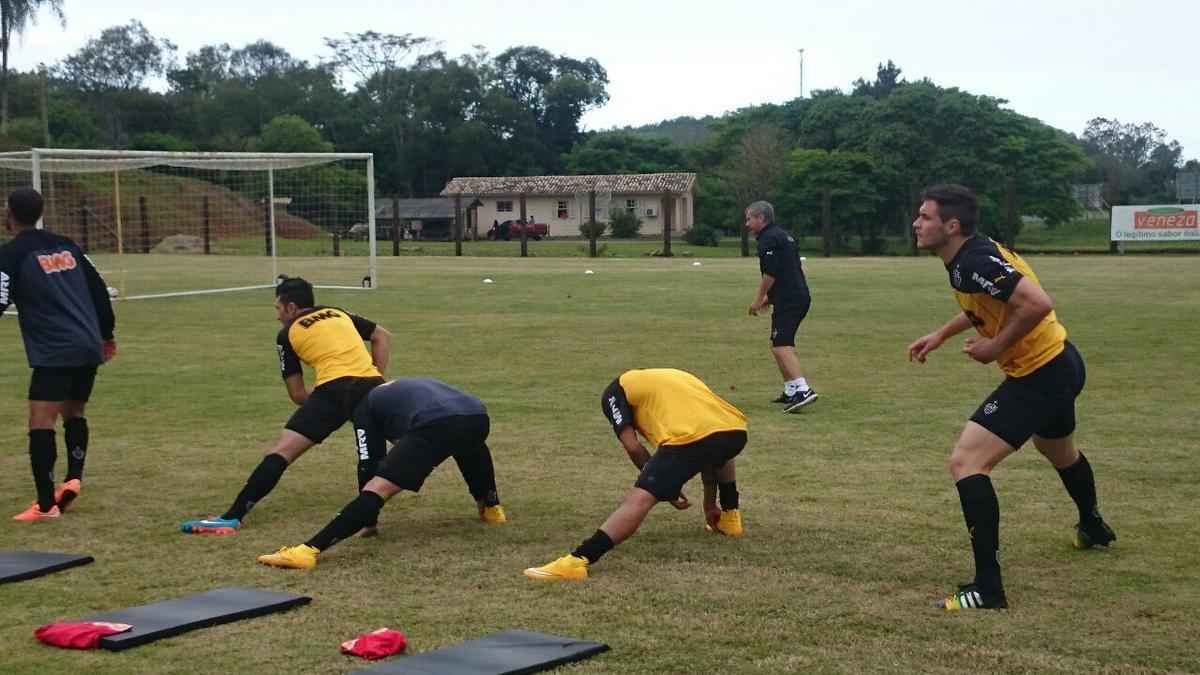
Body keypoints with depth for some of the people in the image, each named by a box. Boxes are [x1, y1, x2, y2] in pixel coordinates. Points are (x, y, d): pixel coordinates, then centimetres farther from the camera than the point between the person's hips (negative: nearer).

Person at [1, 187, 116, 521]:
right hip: (89, 348, 7)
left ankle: (46, 504, -10)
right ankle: (74, 478, 7)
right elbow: (99, 289, 19)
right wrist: (106, 334, 29)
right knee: (74, 414, 23)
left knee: (41, 423, -7)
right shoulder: (66, 246, 16)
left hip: (54, 353, -7)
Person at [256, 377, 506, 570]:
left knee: (376, 490, -9)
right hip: (477, 415, 6)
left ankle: (310, 550, -21)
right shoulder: (420, 385, 45)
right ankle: (491, 508, 56)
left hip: (435, 425, -6)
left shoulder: (368, 403, 29)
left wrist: (369, 522, 37)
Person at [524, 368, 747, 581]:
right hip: (735, 431, 7)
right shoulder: (673, 378, 39)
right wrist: (710, 505, 49)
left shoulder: (616, 390, 21)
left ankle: (578, 561, -23)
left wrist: (668, 488, 19)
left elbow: (632, 446, 8)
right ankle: (730, 518, 47)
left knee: (638, 499, -11)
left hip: (691, 437, -6)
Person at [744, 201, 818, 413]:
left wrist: (758, 299, -7)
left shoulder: (768, 239, -10)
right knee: (778, 344, 20)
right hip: (801, 297, 10)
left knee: (781, 346, -18)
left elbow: (770, 274, -16)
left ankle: (803, 390, -31)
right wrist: (769, 297, 26)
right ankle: (791, 391, 23)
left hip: (788, 300, -10)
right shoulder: (783, 236, 21)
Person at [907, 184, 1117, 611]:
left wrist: (995, 347, -23)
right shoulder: (970, 256, 5)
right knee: (1059, 450, 37)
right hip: (1059, 363, 11)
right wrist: (940, 335, 18)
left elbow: (1038, 303, -34)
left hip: (1039, 375, -11)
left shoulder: (974, 261, -25)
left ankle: (988, 588, -17)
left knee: (965, 462, -16)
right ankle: (1093, 528, 65)